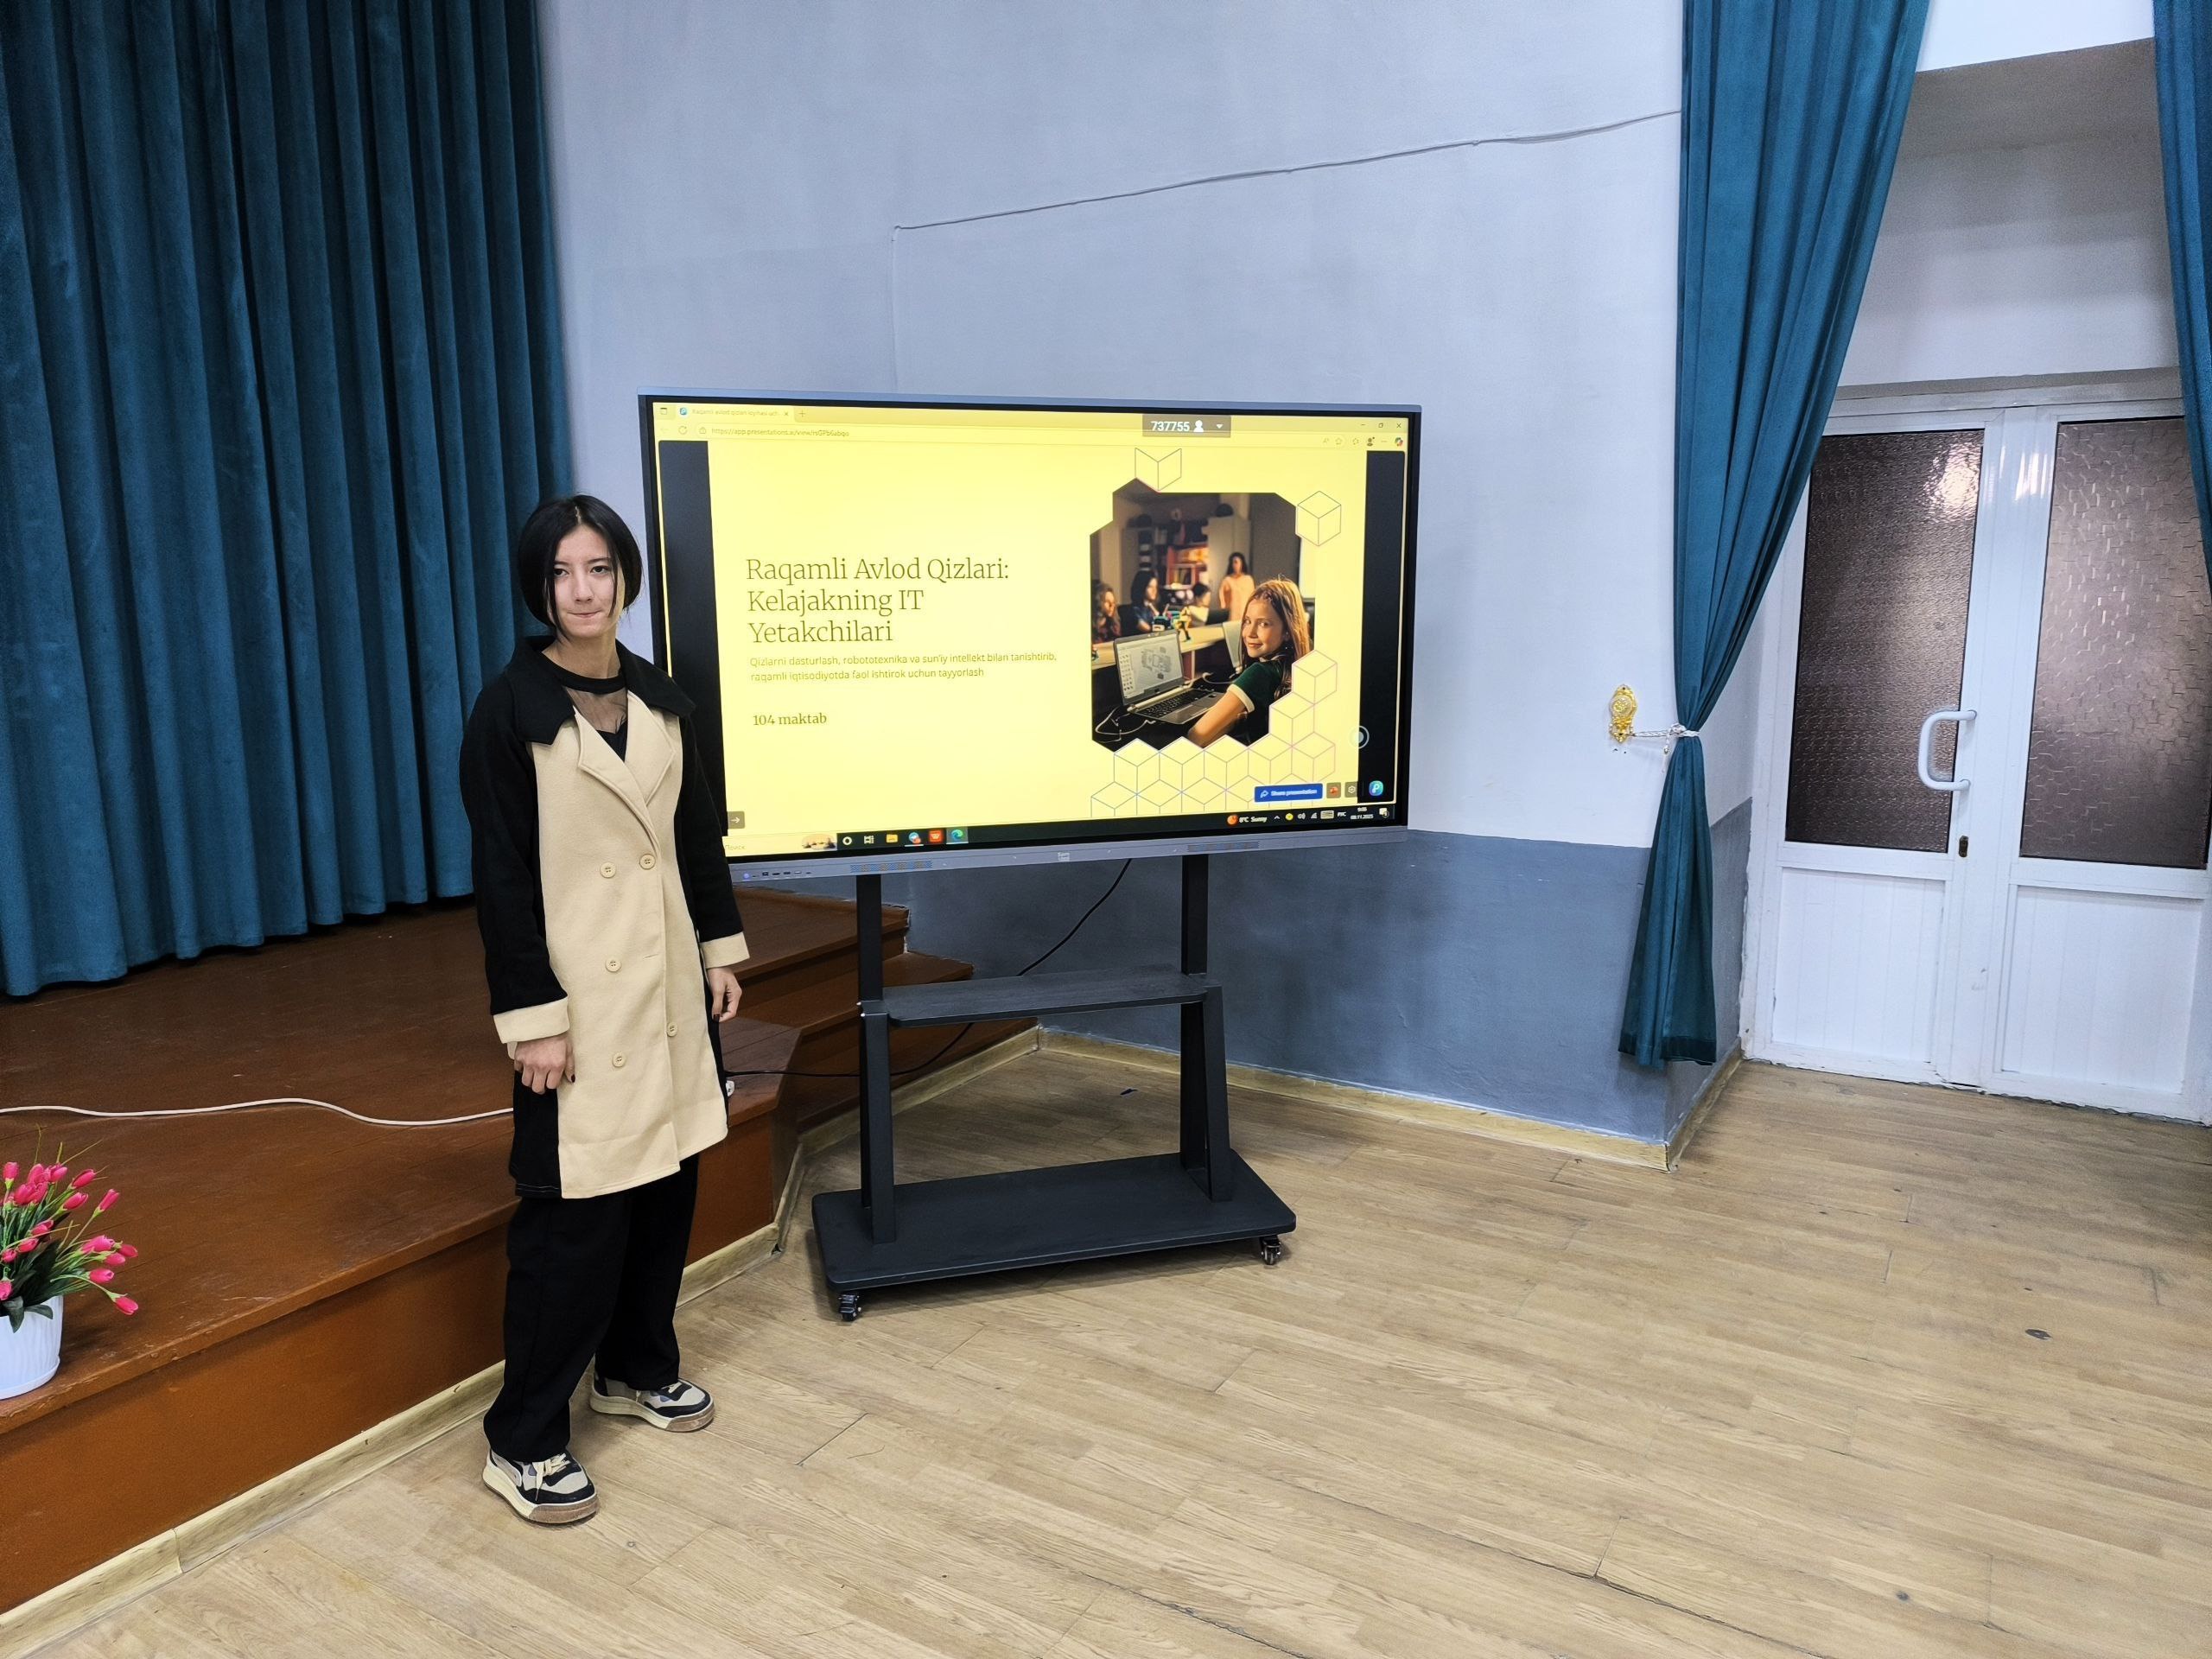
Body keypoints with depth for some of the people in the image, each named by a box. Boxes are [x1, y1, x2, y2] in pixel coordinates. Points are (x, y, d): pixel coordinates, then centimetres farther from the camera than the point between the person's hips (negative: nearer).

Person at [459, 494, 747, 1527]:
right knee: (574, 1210, -2)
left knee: (667, 1179, 14)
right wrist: (530, 1016, -14)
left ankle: (637, 1368, 35)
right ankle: (523, 1442, 13)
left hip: (668, 979, 6)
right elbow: (501, 874, -12)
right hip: (578, 990, -6)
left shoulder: (660, 699, 7)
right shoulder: (510, 711, -10)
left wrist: (722, 951, 10)